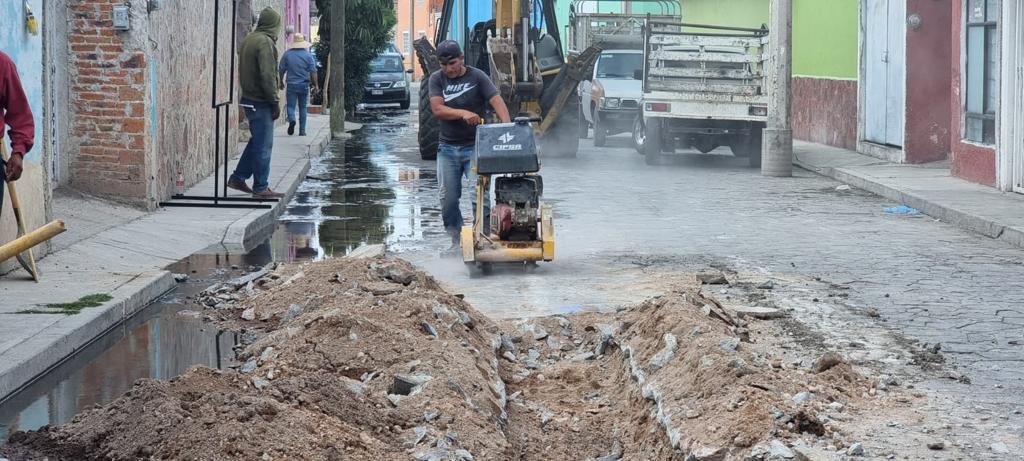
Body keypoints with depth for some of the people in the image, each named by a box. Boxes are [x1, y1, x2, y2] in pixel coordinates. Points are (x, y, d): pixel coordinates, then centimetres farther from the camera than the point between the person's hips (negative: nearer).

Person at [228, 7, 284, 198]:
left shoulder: (249, 39, 12)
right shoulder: (265, 42, -17)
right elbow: (268, 76, -21)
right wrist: (275, 102, -14)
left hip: (249, 98, 9)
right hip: (261, 102, -9)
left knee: (257, 141, 19)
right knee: (263, 145, -2)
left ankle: (238, 178, 22)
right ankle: (261, 187, 2)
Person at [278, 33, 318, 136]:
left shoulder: (287, 54, -1)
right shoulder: (308, 55, -2)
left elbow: (281, 70, 3)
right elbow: (313, 71, -4)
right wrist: (315, 84, 4)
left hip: (291, 85, -1)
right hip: (304, 85, 1)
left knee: (291, 106, 2)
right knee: (303, 107, 9)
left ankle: (291, 120, -28)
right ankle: (302, 130, 9)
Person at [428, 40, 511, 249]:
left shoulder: (477, 77, -3)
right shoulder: (437, 79, 4)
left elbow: (496, 101, -15)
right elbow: (438, 109, -9)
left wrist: (507, 127, -31)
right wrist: (463, 113, -25)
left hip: (474, 145, -3)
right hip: (447, 147, 3)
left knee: (480, 194, -13)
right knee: (447, 198, 3)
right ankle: (456, 240, 16)